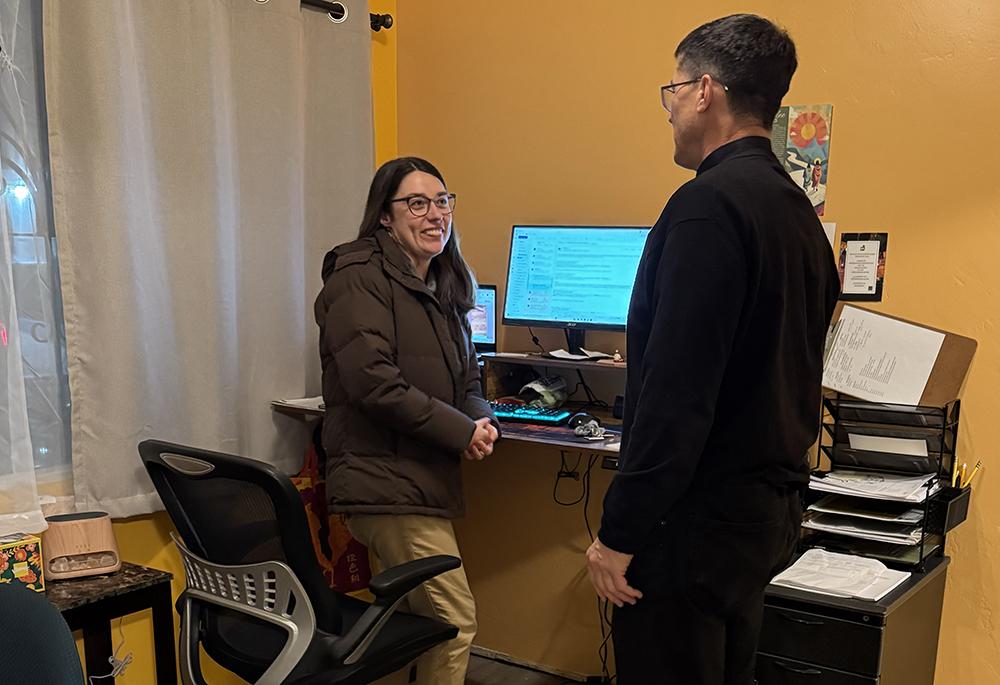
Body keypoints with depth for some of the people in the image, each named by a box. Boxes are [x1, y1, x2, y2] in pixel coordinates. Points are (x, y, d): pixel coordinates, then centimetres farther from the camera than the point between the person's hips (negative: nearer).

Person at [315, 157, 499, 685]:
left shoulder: (441, 287, 18)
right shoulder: (360, 277, -9)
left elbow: (465, 379, 21)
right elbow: (372, 380, -21)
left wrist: (482, 419, -2)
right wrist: (461, 430, -17)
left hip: (426, 481, 9)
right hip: (386, 484, -9)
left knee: (407, 619, 15)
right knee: (454, 622, -7)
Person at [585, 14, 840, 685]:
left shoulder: (709, 205, -20)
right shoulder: (799, 209, 10)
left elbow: (677, 395, -24)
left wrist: (620, 532, -18)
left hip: (698, 521, -9)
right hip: (771, 508, 10)